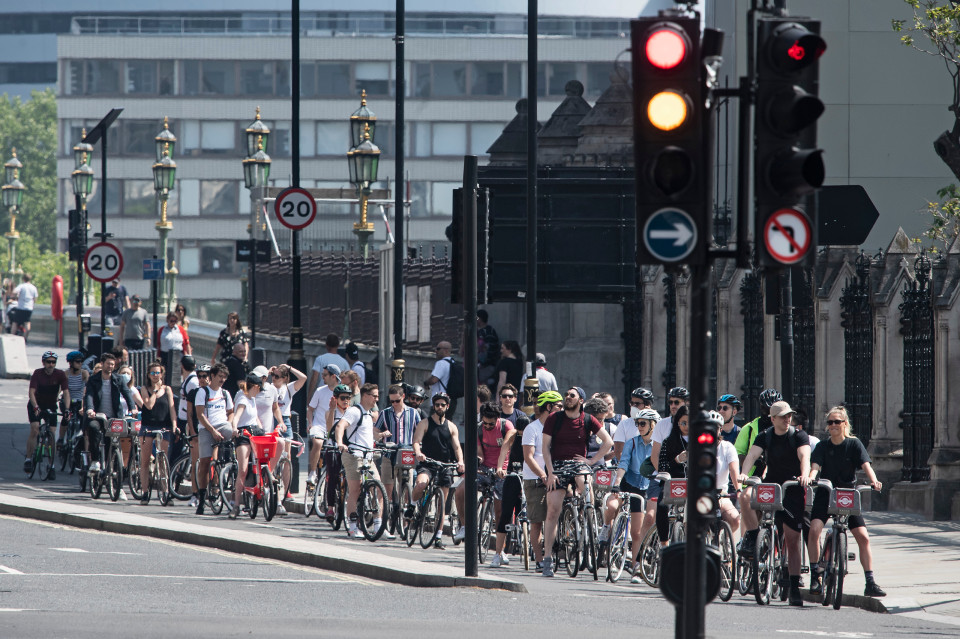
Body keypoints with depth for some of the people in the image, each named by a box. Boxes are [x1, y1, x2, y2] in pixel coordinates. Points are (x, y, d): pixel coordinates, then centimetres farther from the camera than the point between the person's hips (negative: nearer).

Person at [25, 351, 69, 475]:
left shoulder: (60, 374, -14)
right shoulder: (38, 373, -20)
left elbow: (66, 393, -18)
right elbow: (31, 392, -28)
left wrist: (67, 409, -32)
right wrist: (36, 408, -42)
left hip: (51, 405, 2)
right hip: (36, 405, -2)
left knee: (52, 433, -6)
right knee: (35, 429, -22)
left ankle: (51, 465, 2)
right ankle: (28, 459, -11)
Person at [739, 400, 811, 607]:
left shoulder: (799, 436, -5)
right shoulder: (765, 437, 1)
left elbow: (804, 456, -22)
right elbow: (752, 455, -15)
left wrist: (805, 475, -43)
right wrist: (743, 473, -35)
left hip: (793, 490, -2)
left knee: (792, 540, -3)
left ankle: (794, 588, 4)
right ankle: (752, 537, -11)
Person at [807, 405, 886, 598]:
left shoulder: (854, 444, -3)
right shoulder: (823, 446, 0)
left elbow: (866, 465, -15)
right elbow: (815, 465, -15)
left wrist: (874, 481, -35)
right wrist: (811, 477, -38)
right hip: (825, 495, 0)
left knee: (863, 537, -9)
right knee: (814, 529, -23)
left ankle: (870, 582, -2)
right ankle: (815, 575, -14)